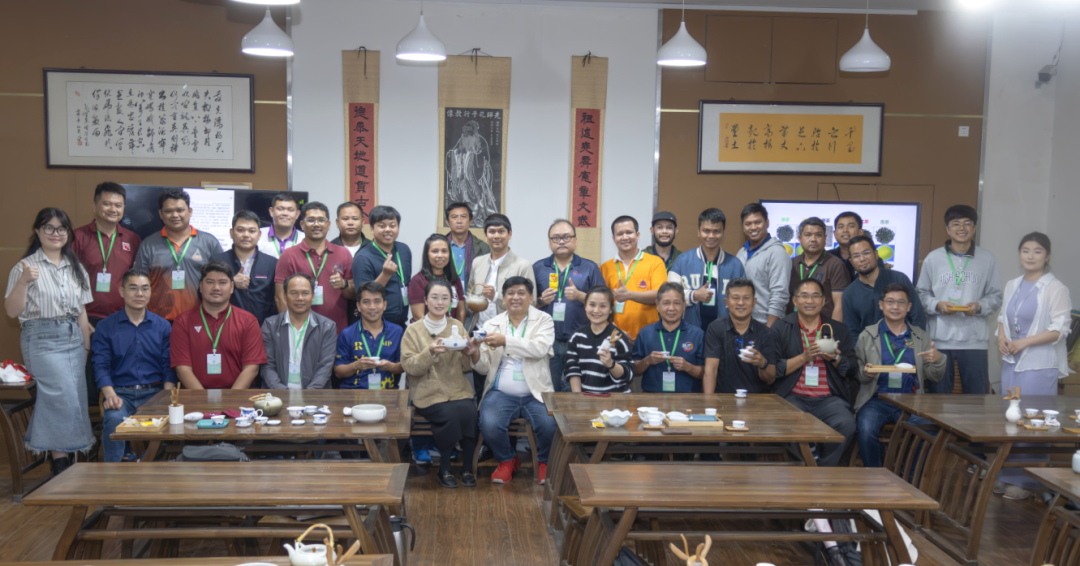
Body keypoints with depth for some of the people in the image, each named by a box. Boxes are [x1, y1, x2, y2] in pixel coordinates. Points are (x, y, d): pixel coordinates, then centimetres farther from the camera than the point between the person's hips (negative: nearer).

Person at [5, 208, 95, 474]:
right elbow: (12, 311, -6)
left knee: (75, 399, 2)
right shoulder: (25, 267, -1)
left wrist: (87, 346, 13)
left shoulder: (76, 268, 14)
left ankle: (60, 457, 14)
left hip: (73, 339, 5)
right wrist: (24, 281, -19)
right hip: (42, 339, -5)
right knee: (65, 399, -13)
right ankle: (61, 459, -3)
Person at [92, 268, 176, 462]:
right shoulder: (106, 327, 10)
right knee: (114, 419, -34)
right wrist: (110, 394, -15)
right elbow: (101, 365, 3)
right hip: (120, 392, 0)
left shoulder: (163, 326, 13)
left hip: (155, 392, 1)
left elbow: (168, 366, 8)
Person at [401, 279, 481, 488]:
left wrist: (468, 354, -10)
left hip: (458, 389, 2)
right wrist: (430, 352, -22)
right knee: (448, 414, -29)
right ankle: (444, 469, -7)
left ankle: (467, 467, -7)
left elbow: (465, 367, 12)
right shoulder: (414, 330, 5)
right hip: (428, 391, -2)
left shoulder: (457, 326, 12)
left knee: (469, 412, -27)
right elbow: (409, 366, -7)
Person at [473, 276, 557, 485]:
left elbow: (540, 348, -16)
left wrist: (505, 341, -24)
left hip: (535, 394, -1)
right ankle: (507, 460, 7)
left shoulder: (543, 320, 6)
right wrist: (475, 353, -16)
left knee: (549, 426, -28)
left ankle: (544, 462, 9)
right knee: (489, 425, -27)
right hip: (501, 393, 1)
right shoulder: (492, 325, 11)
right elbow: (484, 367, 7)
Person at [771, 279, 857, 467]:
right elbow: (773, 369, -2)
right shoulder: (780, 328, 9)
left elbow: (852, 369, 13)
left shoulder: (839, 330, 17)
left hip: (829, 399, 2)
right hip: (793, 397, -2)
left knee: (846, 424, -28)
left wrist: (835, 359, -7)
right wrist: (804, 357, -11)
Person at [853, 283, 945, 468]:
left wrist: (938, 360, -7)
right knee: (866, 429, -31)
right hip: (876, 399, -1)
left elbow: (934, 377, 14)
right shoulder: (867, 335, 13)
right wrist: (865, 373, -13)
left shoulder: (921, 337, 17)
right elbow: (857, 373, 11)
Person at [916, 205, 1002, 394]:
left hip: (974, 340, 0)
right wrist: (937, 305, -12)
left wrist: (979, 306, -11)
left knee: (977, 397, 3)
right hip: (939, 338, 0)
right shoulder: (933, 258, 6)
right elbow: (921, 293, 7)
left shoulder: (987, 260, 7)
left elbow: (996, 296, 8)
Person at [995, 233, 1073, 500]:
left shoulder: (1055, 289, -8)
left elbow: (1060, 329, -12)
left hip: (1039, 366, -6)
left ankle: (1026, 482, 7)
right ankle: (1007, 476, 19)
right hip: (1011, 362, 6)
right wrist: (1002, 338, -1)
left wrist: (1023, 342, -18)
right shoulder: (1012, 286, 12)